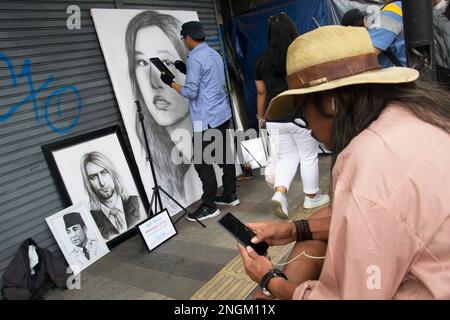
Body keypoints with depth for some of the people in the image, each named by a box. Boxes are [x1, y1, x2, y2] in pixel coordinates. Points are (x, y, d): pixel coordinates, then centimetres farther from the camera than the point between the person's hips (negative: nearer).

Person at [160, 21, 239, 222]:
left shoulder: (195, 58, -14)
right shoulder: (214, 54, 13)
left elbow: (191, 92, -16)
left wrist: (171, 82, -2)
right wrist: (186, 71, 20)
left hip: (206, 119, -9)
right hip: (223, 114, 9)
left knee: (202, 162, -1)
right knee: (224, 155, 15)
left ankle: (209, 206, 7)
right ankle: (230, 195, 26)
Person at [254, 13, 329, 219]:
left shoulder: (262, 61, 1)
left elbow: (261, 92, 7)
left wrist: (261, 117, 18)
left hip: (275, 119, 3)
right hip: (301, 116, -3)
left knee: (286, 157, 17)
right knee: (309, 157, 14)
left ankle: (279, 194, -2)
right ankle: (311, 197, 29)